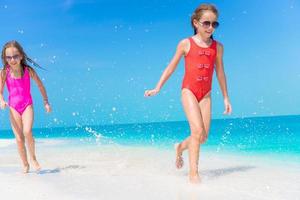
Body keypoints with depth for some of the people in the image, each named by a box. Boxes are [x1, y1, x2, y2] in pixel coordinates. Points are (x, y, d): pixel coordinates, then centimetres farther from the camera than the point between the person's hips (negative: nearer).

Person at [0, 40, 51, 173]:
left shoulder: (28, 70, -9)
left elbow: (40, 86, 4)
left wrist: (46, 102, 5)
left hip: (27, 105, -1)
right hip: (13, 107, 2)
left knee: (27, 132, -21)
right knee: (19, 138, 3)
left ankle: (33, 158, 3)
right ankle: (25, 165, 20)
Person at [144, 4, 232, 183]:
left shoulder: (218, 47, 7)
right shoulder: (186, 44, -1)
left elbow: (220, 73, 14)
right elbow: (171, 67, 5)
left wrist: (226, 98, 16)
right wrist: (157, 88, 3)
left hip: (206, 94, 4)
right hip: (189, 91, -4)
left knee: (204, 137, 0)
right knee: (198, 131, -17)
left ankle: (180, 147, 32)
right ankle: (193, 172, -6)